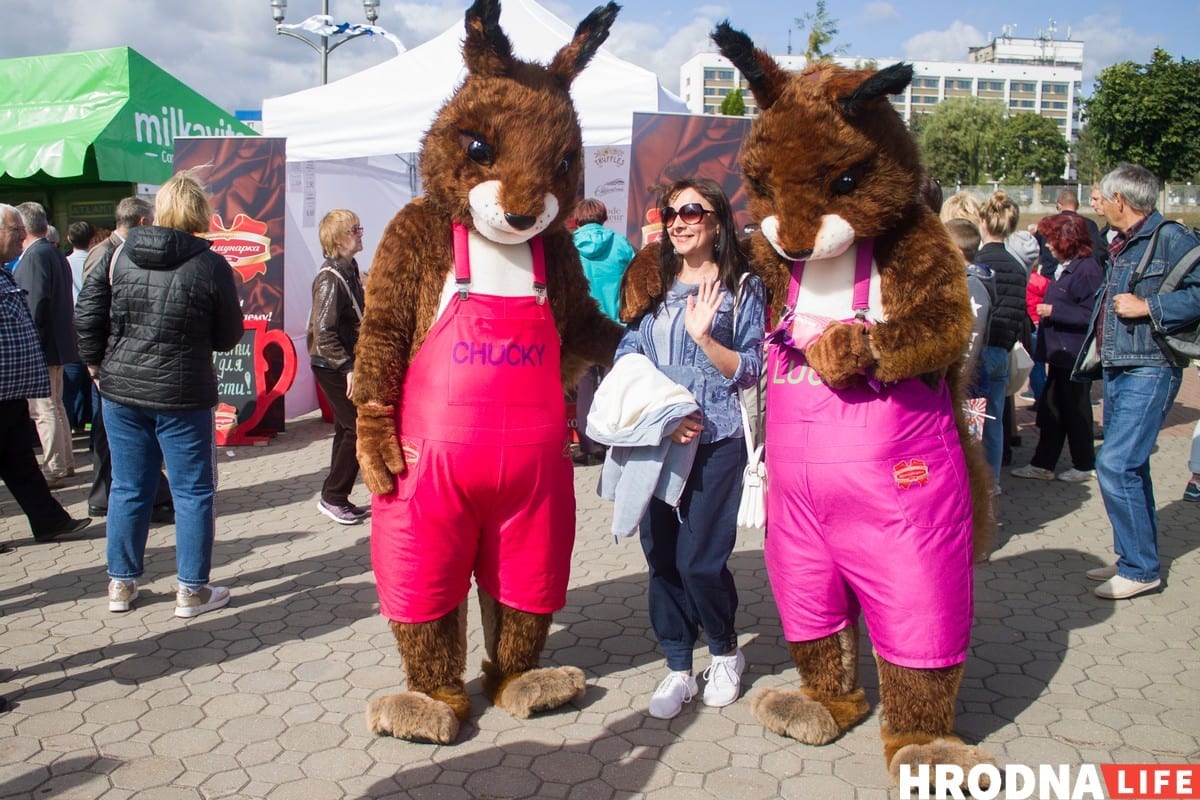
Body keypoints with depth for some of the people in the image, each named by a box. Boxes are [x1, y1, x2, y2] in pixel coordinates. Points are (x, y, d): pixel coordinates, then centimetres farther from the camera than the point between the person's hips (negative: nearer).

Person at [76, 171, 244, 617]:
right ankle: (192, 591, 12)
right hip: (182, 395, -4)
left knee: (128, 488, 15)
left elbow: (88, 310, 3)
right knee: (193, 492, 6)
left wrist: (96, 363, 13)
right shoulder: (211, 265, -9)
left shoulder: (122, 255, 2)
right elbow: (228, 337, -3)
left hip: (120, 390, 4)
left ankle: (121, 583, 25)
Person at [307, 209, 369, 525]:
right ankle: (333, 497, 3)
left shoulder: (349, 270, 11)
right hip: (333, 366, -9)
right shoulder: (331, 277, -17)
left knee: (347, 429, 13)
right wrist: (348, 368, -25)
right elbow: (324, 331, -23)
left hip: (345, 364, 9)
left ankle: (335, 498, 22)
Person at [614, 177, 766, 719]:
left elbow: (750, 370, -1)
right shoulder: (652, 287, 12)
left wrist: (704, 335, -17)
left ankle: (725, 653, 23)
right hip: (653, 439, 4)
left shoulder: (742, 287, 3)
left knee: (699, 560, -5)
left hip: (715, 440, -3)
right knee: (661, 556, 4)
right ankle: (678, 669, 20)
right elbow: (625, 363, 6)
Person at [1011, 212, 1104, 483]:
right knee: (1051, 410, 12)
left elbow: (1091, 315, -23)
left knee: (1075, 411, 4)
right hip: (1060, 352, 9)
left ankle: (1085, 466, 19)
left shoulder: (1087, 269, -18)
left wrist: (1053, 311, -20)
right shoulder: (1064, 267, 12)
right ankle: (1042, 464, 18)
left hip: (1076, 356, -9)